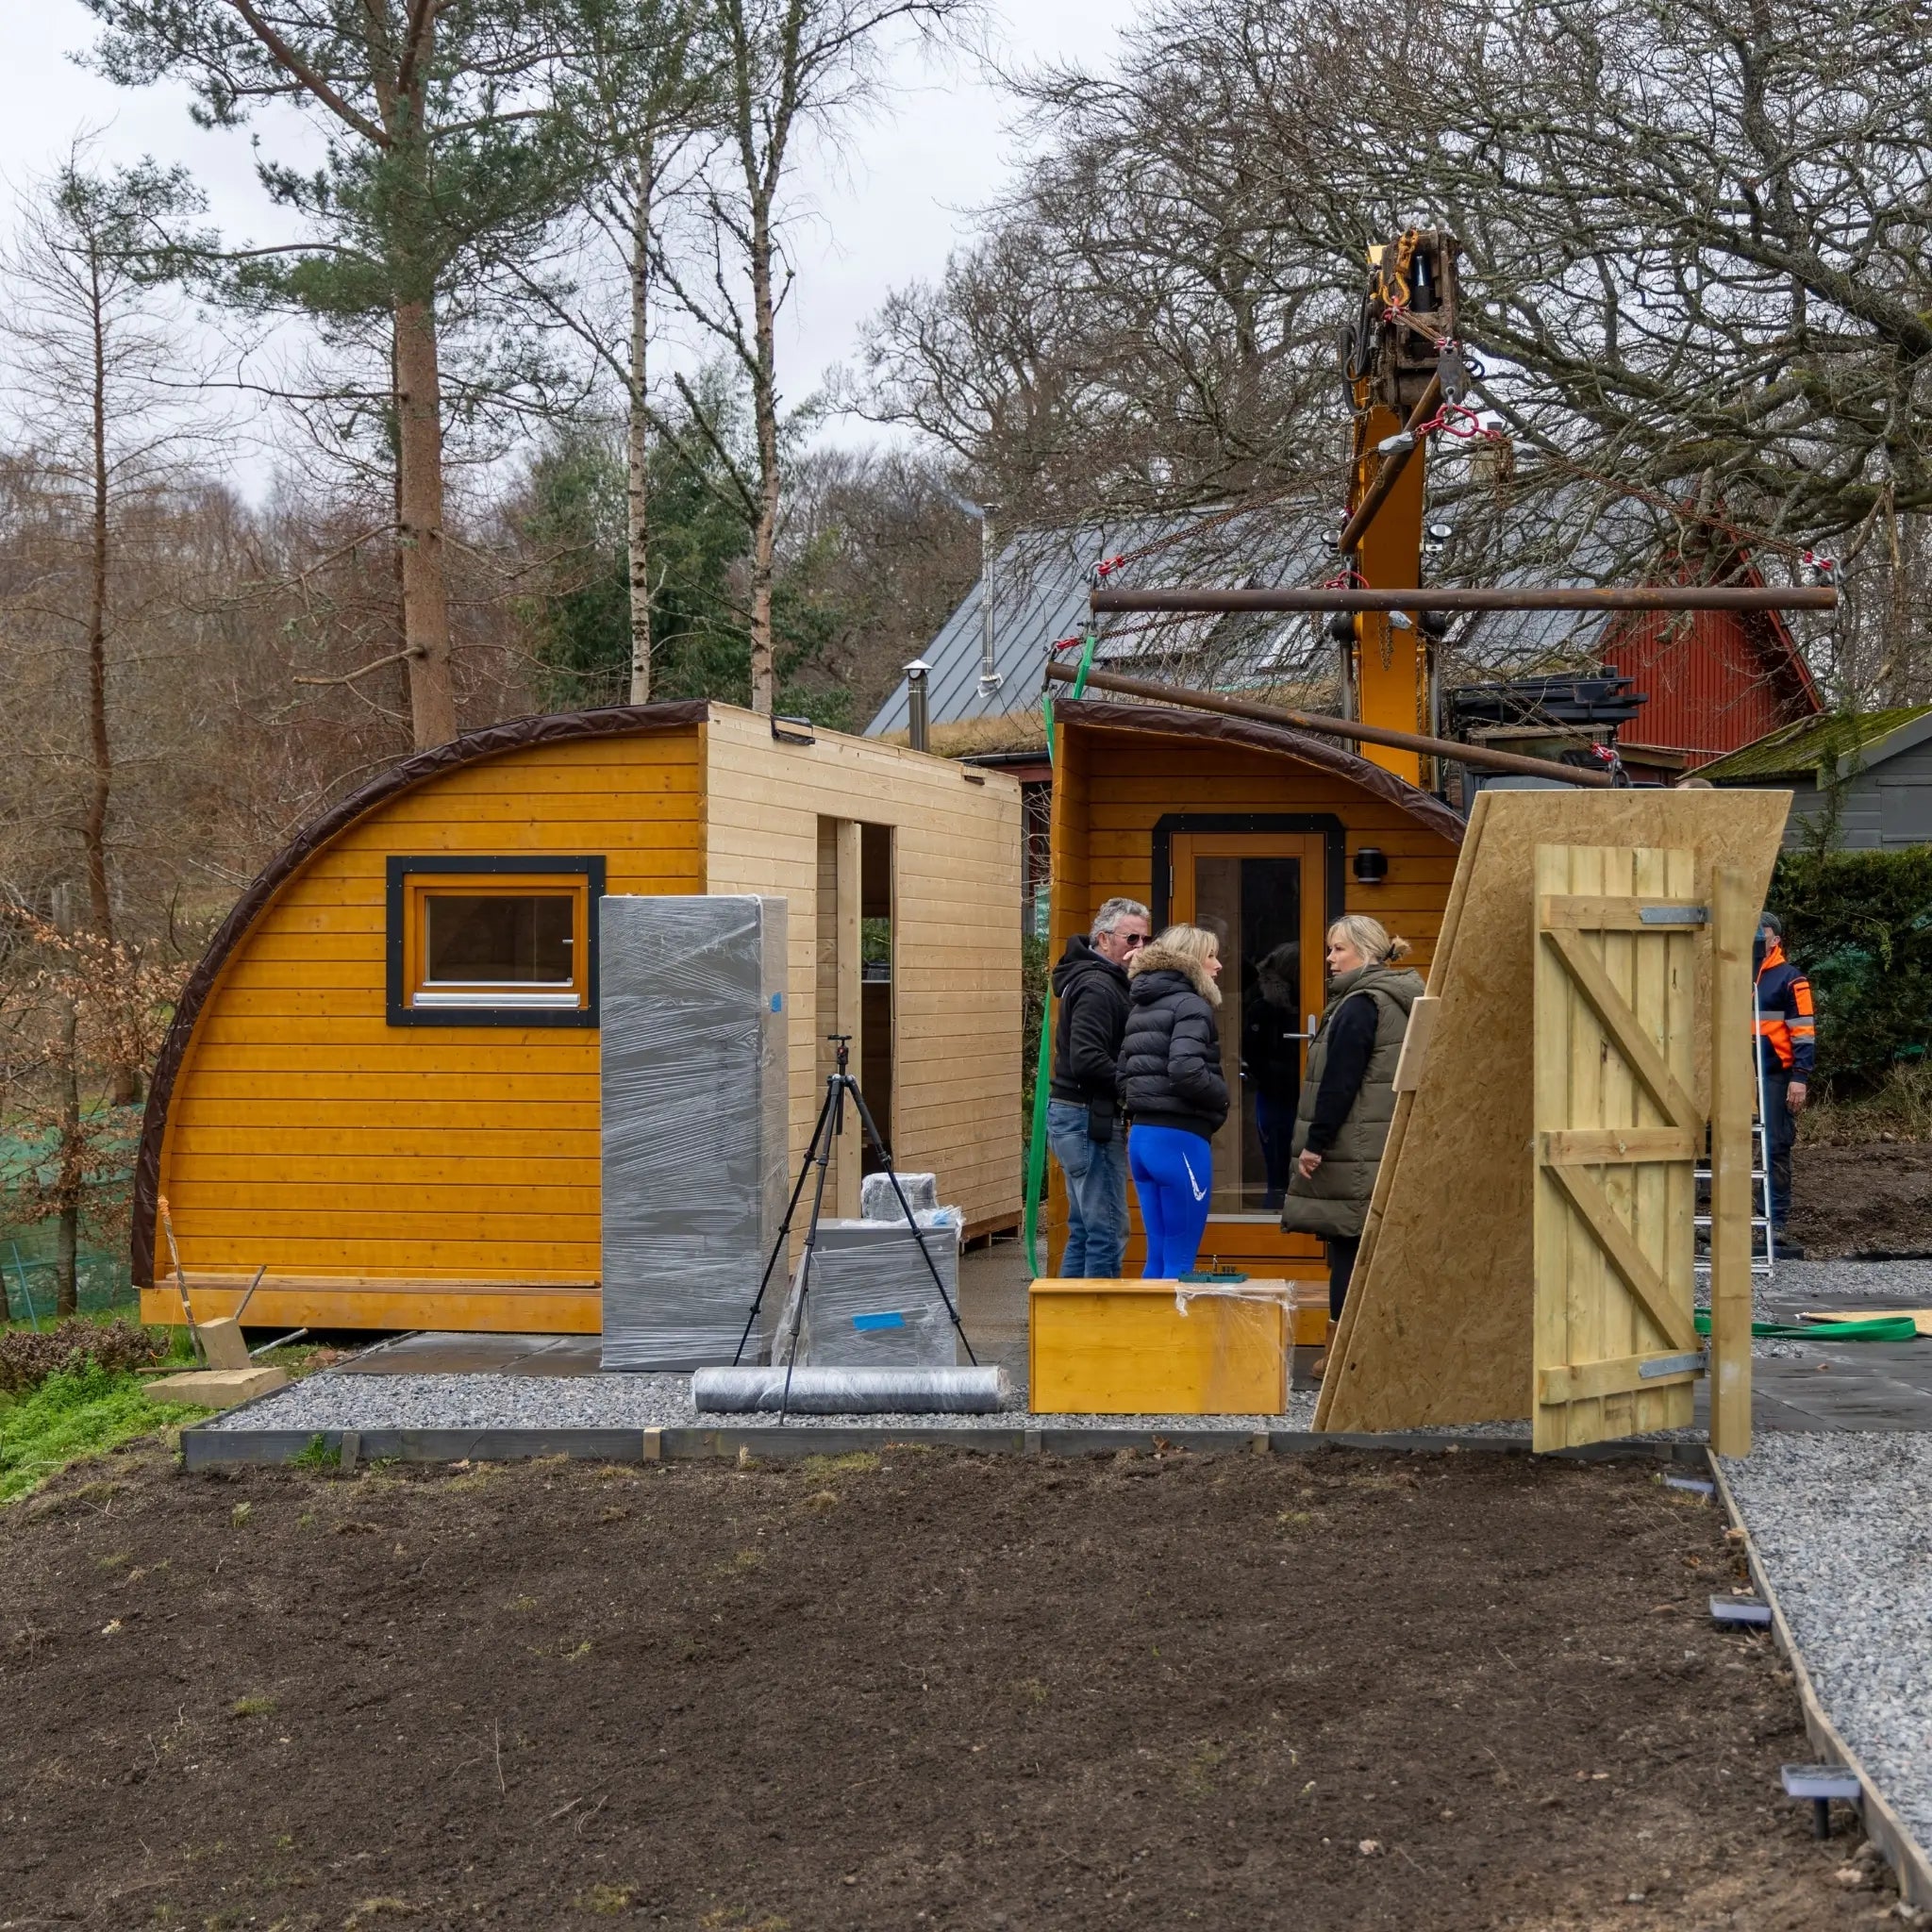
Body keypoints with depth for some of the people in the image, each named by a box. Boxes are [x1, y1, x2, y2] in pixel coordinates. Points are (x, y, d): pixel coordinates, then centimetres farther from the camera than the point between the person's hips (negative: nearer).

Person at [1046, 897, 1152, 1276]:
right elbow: (1087, 1061, -25)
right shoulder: (1097, 986, -16)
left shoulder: (1103, 981, 16)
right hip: (1090, 1118, -11)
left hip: (1076, 1117, 11)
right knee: (1107, 1234, -8)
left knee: (1083, 1231, 16)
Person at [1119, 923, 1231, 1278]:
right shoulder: (1190, 1005, -10)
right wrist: (1221, 1096, -7)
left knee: (1158, 1258, 13)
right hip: (1179, 1139, -8)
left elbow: (1123, 1075, 17)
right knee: (1180, 1262, -2)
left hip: (1141, 1137, 8)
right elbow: (1185, 1071, -23)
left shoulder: (1141, 1007, 17)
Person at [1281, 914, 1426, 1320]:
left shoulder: (1359, 1006, -14)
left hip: (1355, 1157, -10)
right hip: (1390, 1153, 10)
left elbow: (1340, 1083, -18)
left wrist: (1314, 1144, -14)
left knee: (1348, 1258, -7)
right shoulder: (1398, 1002, 16)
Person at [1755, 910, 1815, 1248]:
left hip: (1775, 1079, -5)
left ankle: (1776, 1224, 0)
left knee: (1776, 1150, -3)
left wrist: (1800, 1078, -15)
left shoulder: (1790, 979, -2)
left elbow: (1804, 1033, -6)